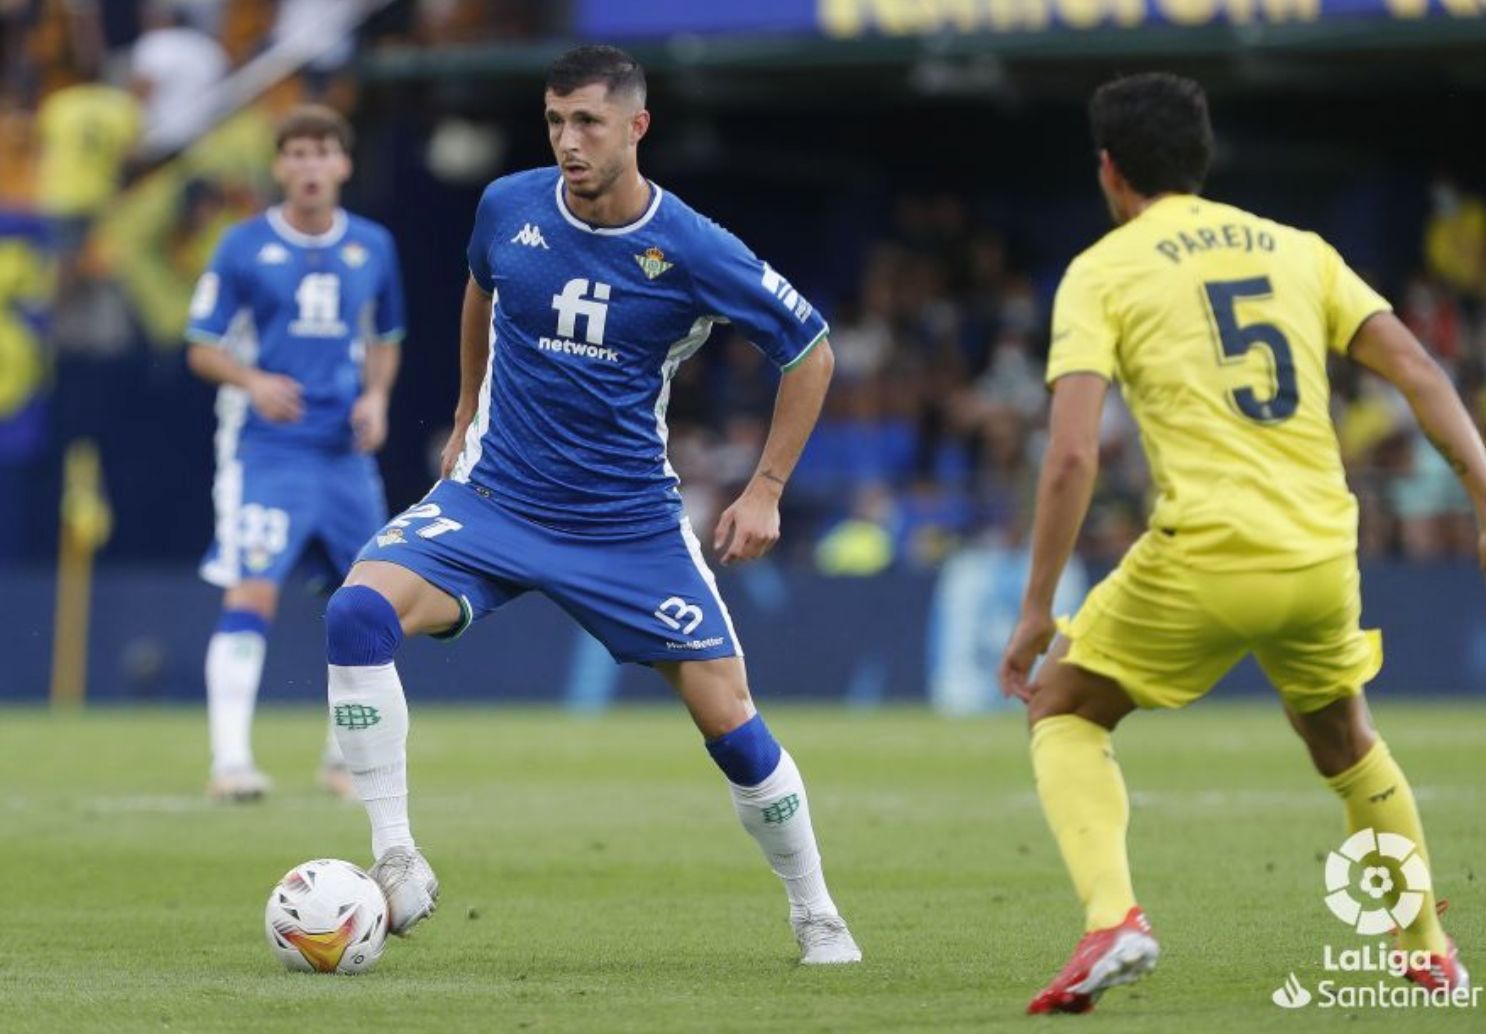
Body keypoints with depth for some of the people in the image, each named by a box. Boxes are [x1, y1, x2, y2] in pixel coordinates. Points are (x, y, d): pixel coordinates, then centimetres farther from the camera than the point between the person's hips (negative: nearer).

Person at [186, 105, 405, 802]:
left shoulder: (373, 247, 9)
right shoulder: (244, 247, -2)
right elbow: (203, 348, 1)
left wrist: (376, 397, 2)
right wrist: (253, 381, -18)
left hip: (346, 451, 4)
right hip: (265, 450, -4)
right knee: (251, 595, -17)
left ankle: (347, 755, 25)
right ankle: (229, 759, -19)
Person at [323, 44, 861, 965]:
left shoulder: (692, 252, -13)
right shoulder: (509, 207, -5)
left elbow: (809, 351, 0)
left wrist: (766, 491, -3)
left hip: (630, 523, -1)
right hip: (492, 498, 1)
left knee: (727, 717, -3)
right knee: (359, 613, -24)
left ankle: (818, 918, 18)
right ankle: (398, 863, -18)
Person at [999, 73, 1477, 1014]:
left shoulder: (1102, 273, 3)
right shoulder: (1298, 249, 15)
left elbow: (1073, 454, -8)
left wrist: (1038, 610, -5)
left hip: (1203, 557, -4)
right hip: (1323, 552, 4)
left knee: (1065, 714, 15)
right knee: (1345, 739, 31)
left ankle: (1112, 918, -8)